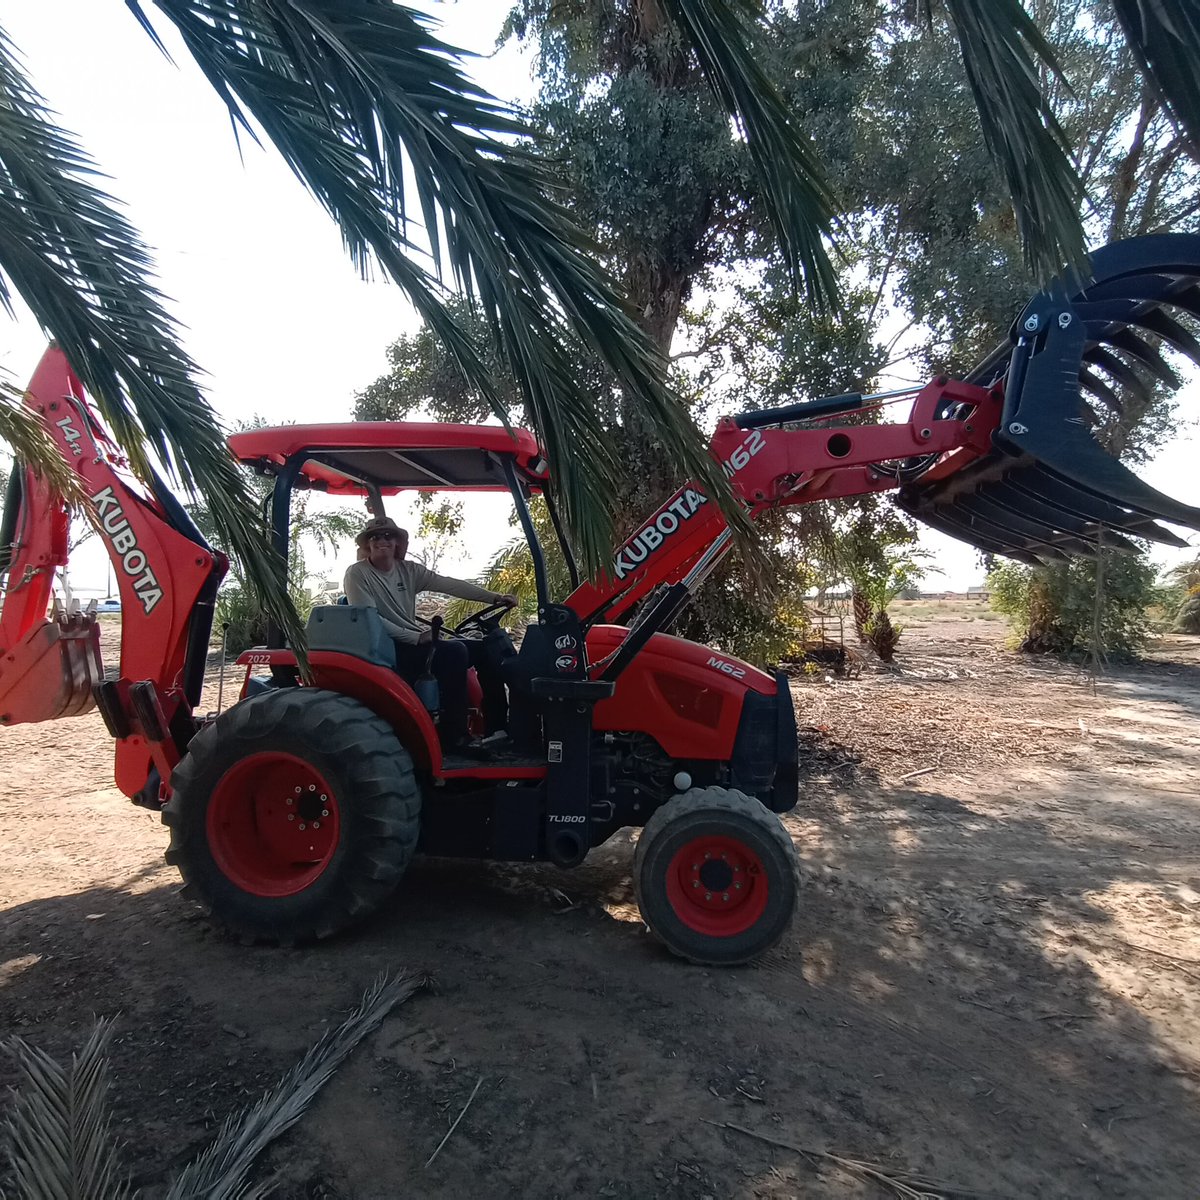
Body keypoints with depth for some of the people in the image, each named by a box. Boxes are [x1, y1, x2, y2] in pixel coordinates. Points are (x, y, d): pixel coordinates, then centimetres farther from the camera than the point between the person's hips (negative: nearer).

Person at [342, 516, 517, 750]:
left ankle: (497, 726, 3)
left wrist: (494, 597, -10)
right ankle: (454, 736, -22)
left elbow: (449, 584, 0)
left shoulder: (409, 570, 10)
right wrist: (417, 637, -23)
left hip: (415, 641, 7)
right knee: (454, 651, -29)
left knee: (482, 650, -1)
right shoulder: (357, 574, -8)